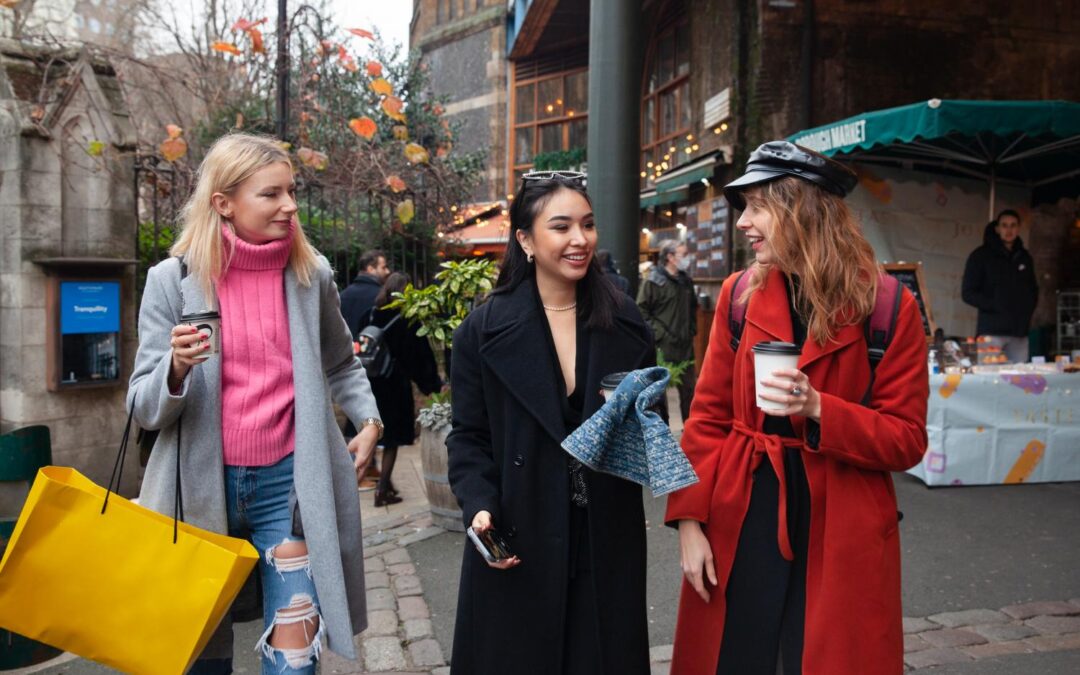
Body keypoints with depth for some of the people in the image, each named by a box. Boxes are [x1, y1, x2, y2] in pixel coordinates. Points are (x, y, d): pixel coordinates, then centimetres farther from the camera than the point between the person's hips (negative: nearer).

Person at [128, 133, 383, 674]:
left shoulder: (312, 274, 0)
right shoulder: (173, 279, -6)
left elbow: (340, 364, 18)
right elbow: (143, 409, -6)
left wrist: (368, 421, 3)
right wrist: (177, 368, -26)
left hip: (289, 481, 0)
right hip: (203, 484, 0)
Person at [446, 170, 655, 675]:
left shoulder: (624, 322, 4)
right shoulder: (485, 329, -4)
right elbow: (468, 437, -1)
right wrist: (480, 507, -16)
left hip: (607, 538, 2)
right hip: (518, 540, -2)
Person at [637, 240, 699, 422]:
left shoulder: (686, 281, 12)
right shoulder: (653, 281, -10)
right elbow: (641, 311, -13)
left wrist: (692, 330, 13)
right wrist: (658, 333, -16)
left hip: (685, 345, 7)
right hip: (662, 345, -7)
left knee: (689, 389, 13)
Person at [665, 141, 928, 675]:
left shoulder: (888, 309, -7)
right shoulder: (739, 295, 2)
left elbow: (907, 440, -4)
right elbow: (708, 416, 3)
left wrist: (819, 409, -21)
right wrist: (689, 520, -4)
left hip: (840, 537, -2)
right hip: (740, 525, 2)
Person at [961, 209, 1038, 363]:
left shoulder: (1024, 257, 16)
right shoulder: (981, 256, 1)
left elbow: (1033, 289, 26)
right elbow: (968, 293, -3)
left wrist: (1028, 308, 7)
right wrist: (994, 306, -13)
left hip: (1019, 332, 5)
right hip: (992, 329, -5)